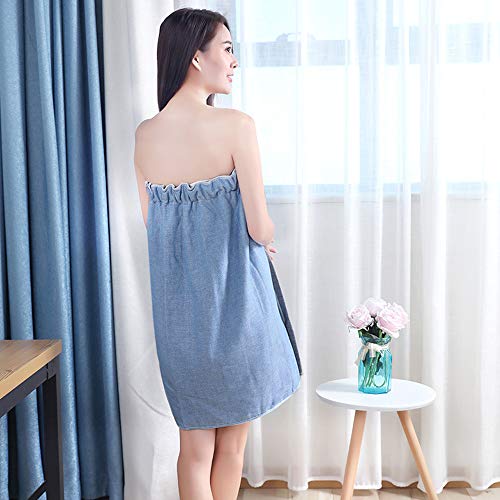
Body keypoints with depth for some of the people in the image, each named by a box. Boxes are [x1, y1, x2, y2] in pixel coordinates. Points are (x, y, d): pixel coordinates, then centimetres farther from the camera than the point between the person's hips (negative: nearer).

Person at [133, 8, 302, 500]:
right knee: (231, 444, 16)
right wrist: (265, 239, 7)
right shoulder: (236, 125, -16)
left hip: (175, 306, 4)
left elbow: (150, 222, 7)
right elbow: (260, 228, -15)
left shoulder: (145, 134, 0)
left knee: (195, 445, 16)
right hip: (233, 299, -4)